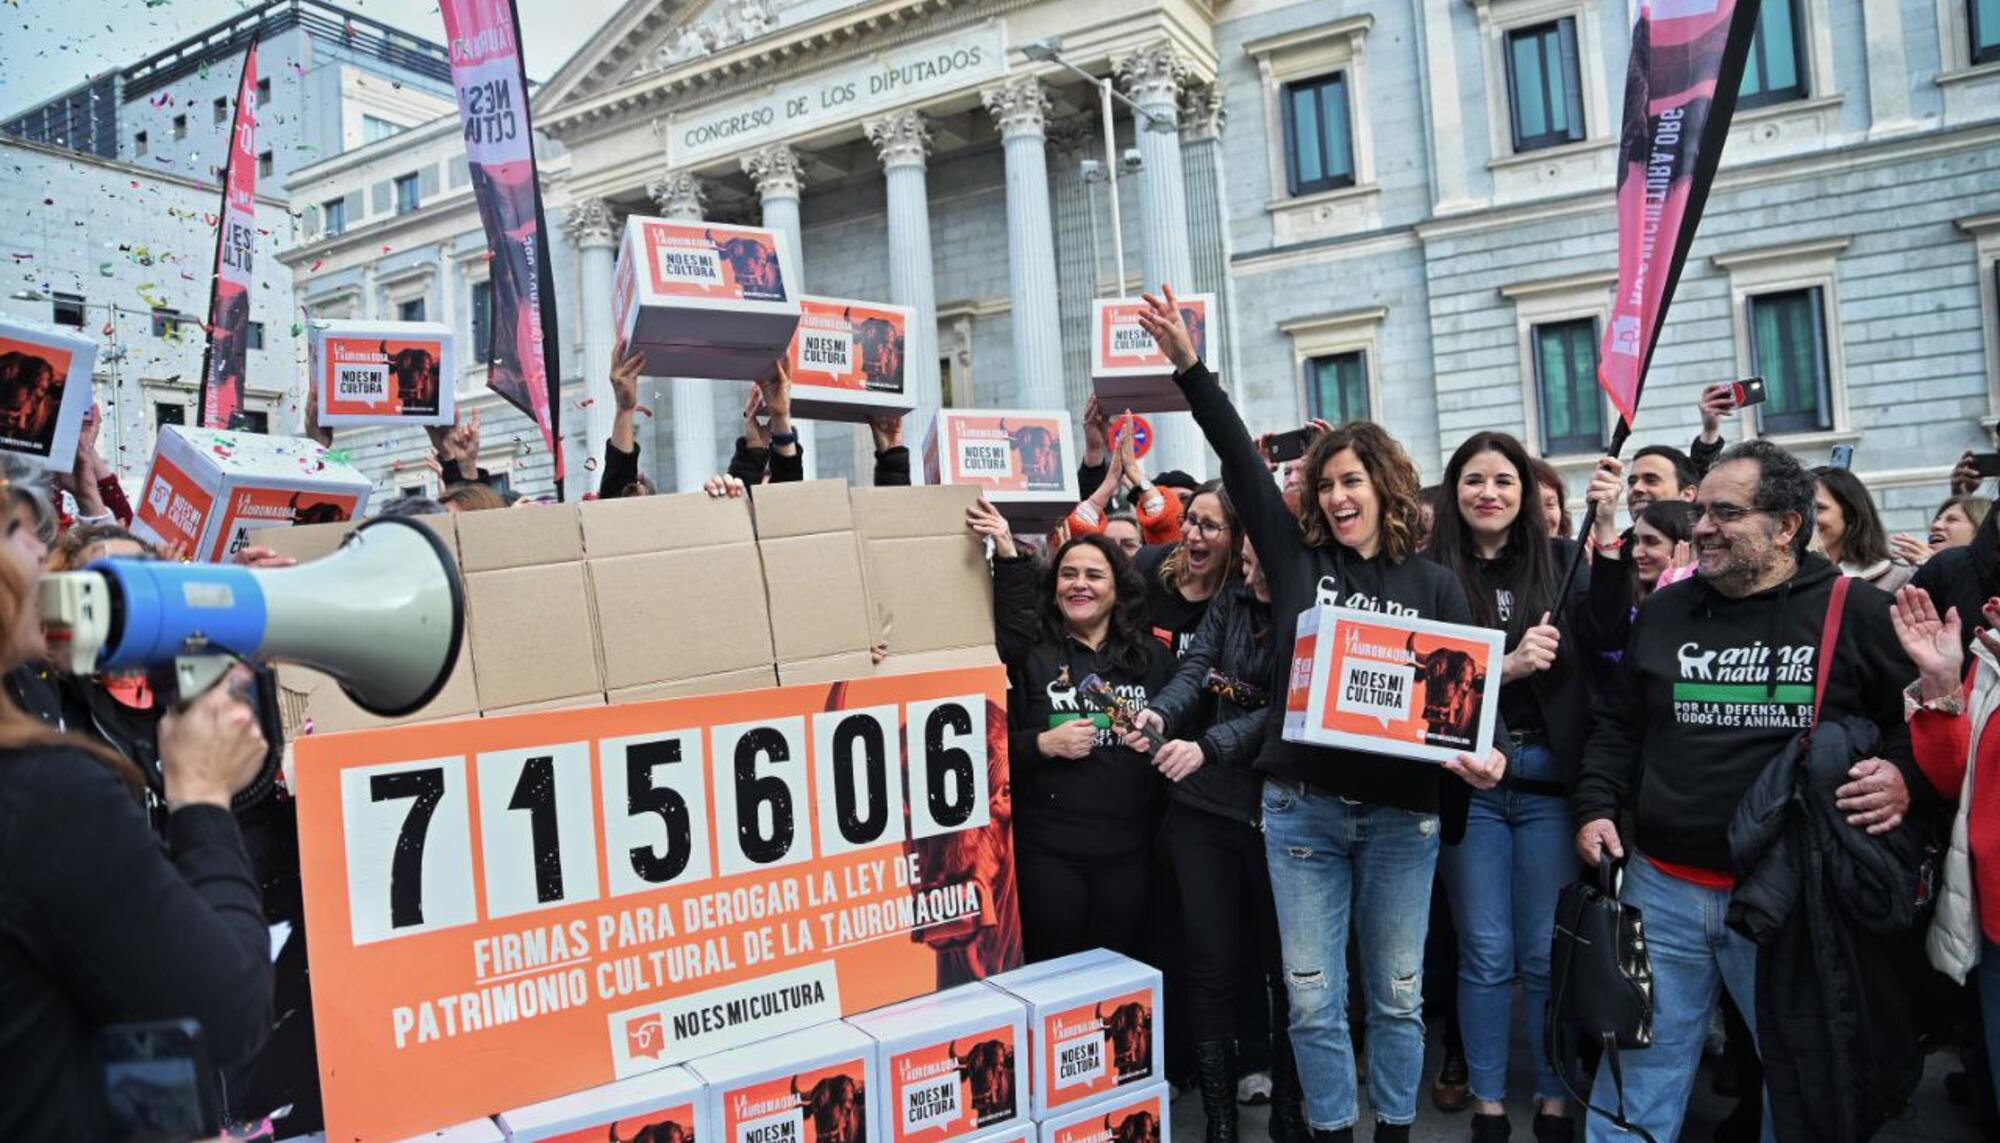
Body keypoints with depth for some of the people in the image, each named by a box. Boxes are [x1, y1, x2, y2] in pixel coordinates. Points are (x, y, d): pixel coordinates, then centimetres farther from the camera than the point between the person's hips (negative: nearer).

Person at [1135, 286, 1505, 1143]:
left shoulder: (1434, 585, 3)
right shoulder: (1297, 562, 2)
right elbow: (1240, 462, -4)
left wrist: (1485, 758, -18)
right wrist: (1189, 367, -10)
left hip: (1401, 815, 0)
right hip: (1302, 810, 0)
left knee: (1396, 993, 13)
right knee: (1312, 998, 7)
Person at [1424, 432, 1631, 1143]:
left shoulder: (1559, 558, 5)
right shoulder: (1431, 572, -1)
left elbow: (1609, 635, -10)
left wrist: (1607, 530, -18)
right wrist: (1506, 666, -18)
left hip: (1550, 779, 1)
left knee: (1550, 951, 9)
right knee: (1485, 952, 8)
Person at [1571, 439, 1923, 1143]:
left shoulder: (1857, 613, -3)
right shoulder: (1664, 611, 8)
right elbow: (1616, 725, 15)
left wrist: (1904, 777, -15)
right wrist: (1595, 808, 5)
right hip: (1662, 887, 3)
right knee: (1636, 1077, 9)